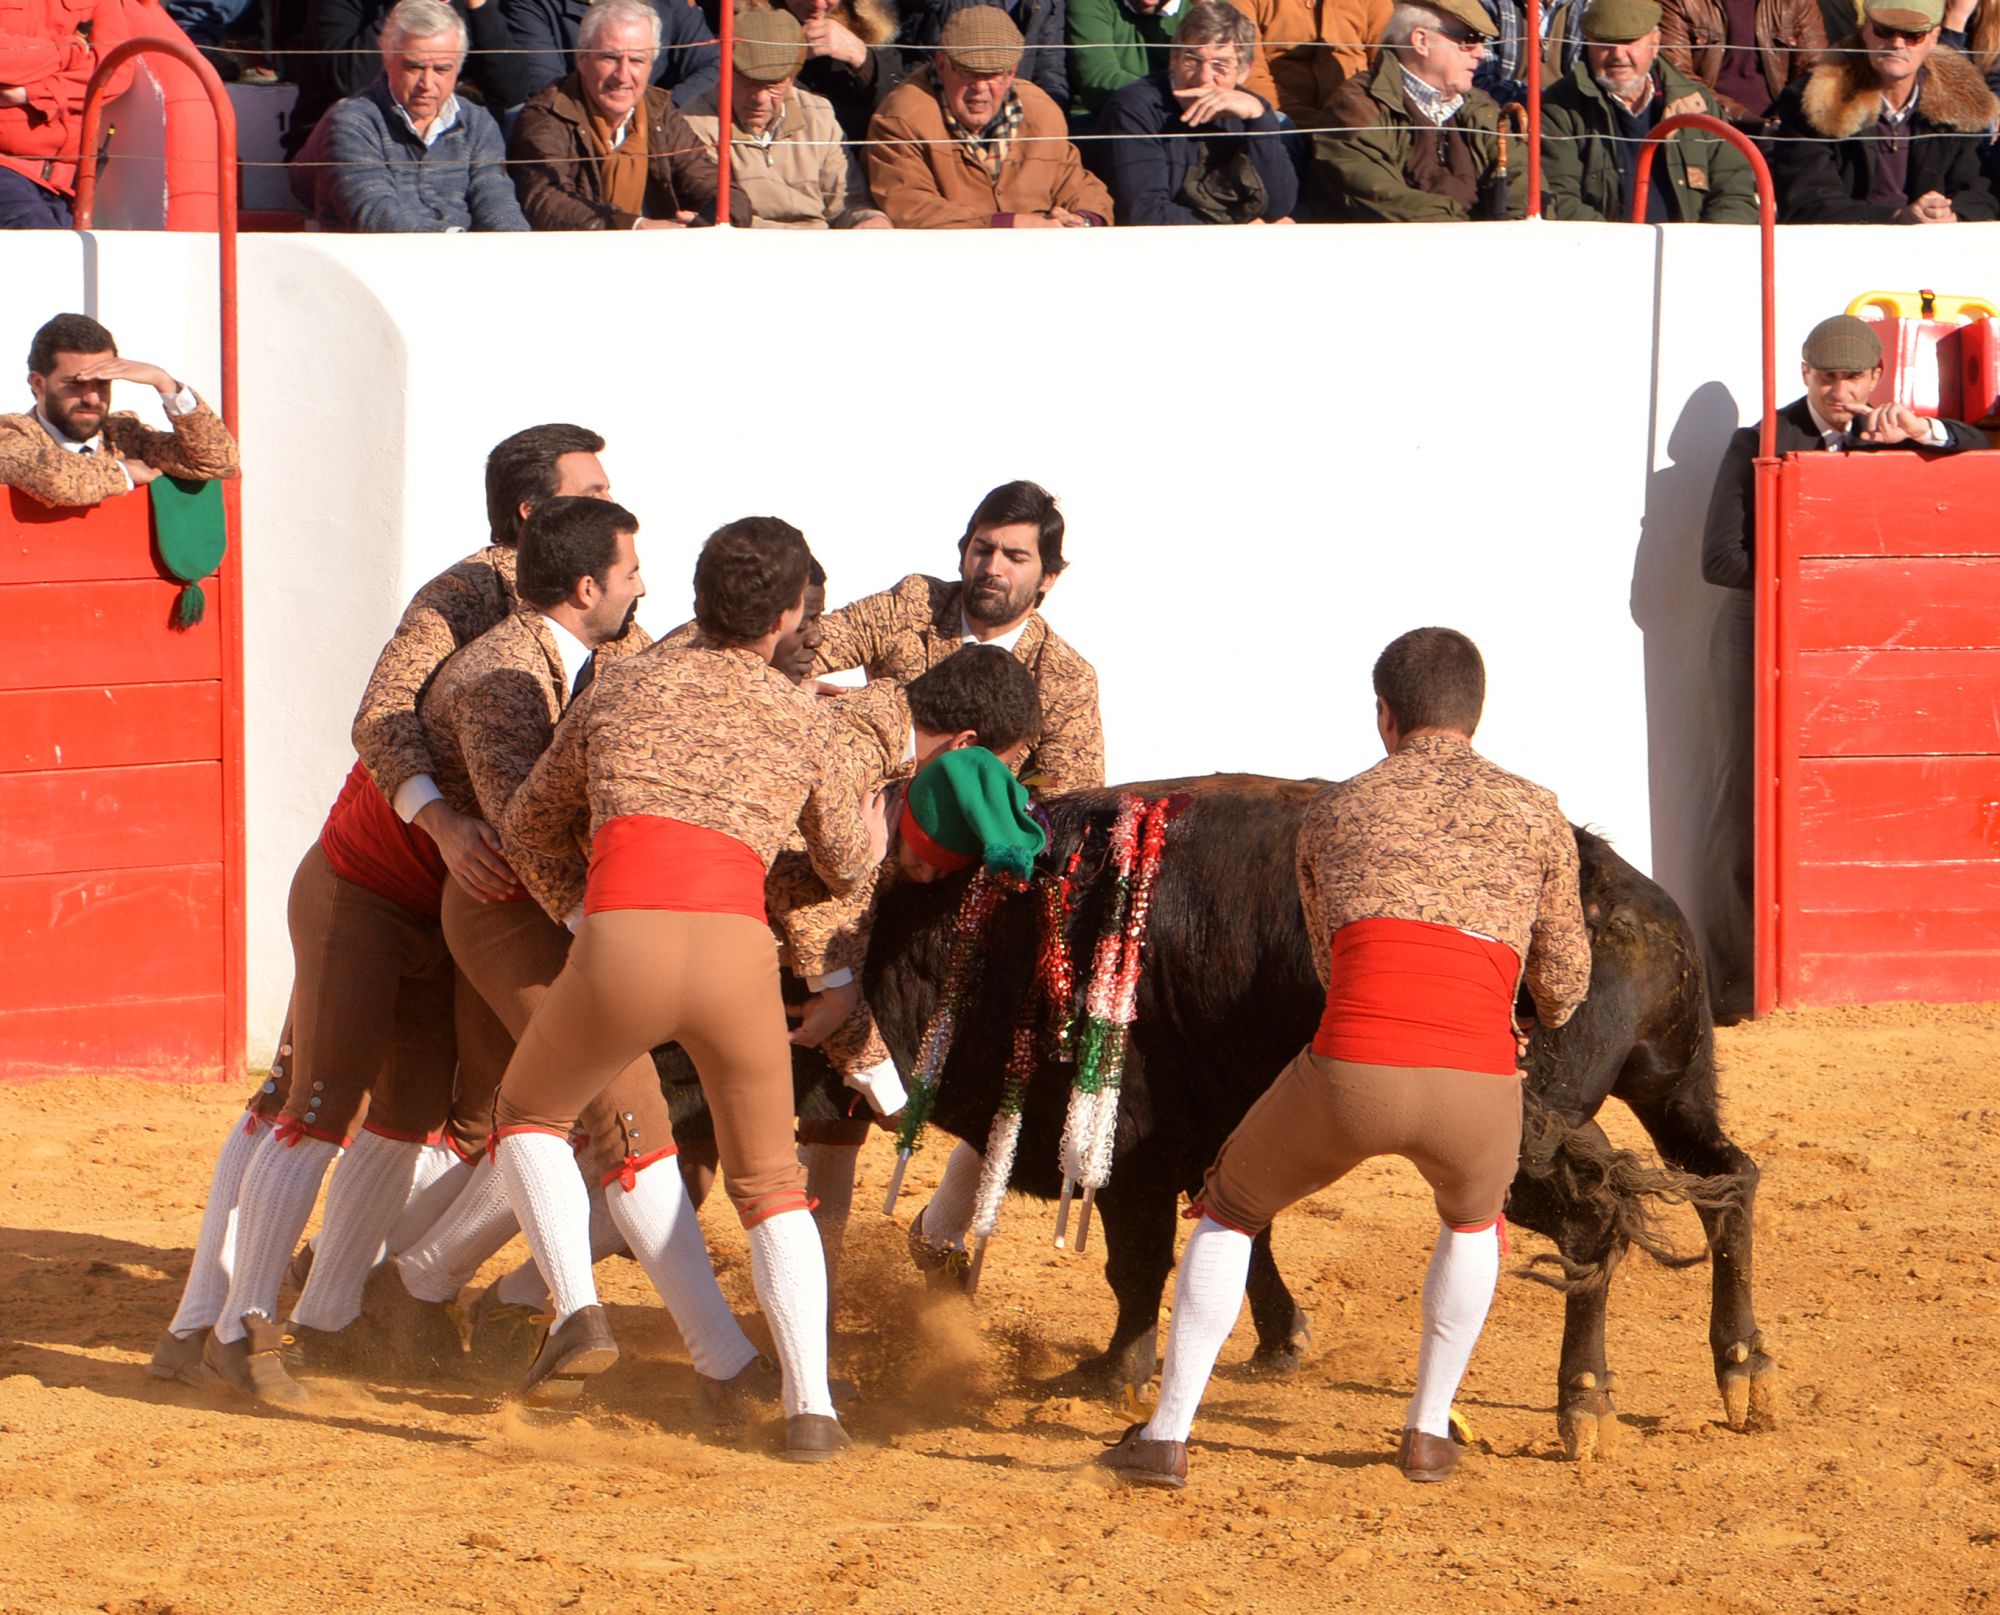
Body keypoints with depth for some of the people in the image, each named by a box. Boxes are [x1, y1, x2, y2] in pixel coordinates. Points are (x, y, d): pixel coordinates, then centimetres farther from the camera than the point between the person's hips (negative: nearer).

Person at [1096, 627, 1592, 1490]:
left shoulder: (1332, 812, 23)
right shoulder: (1536, 814, 20)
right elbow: (1563, 986, 27)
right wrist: (1536, 1023, 52)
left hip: (1349, 1074, 0)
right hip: (1477, 1089, 0)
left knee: (1229, 1211, 27)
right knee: (1473, 1221, 37)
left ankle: (1166, 1436, 20)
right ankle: (1428, 1431, 33)